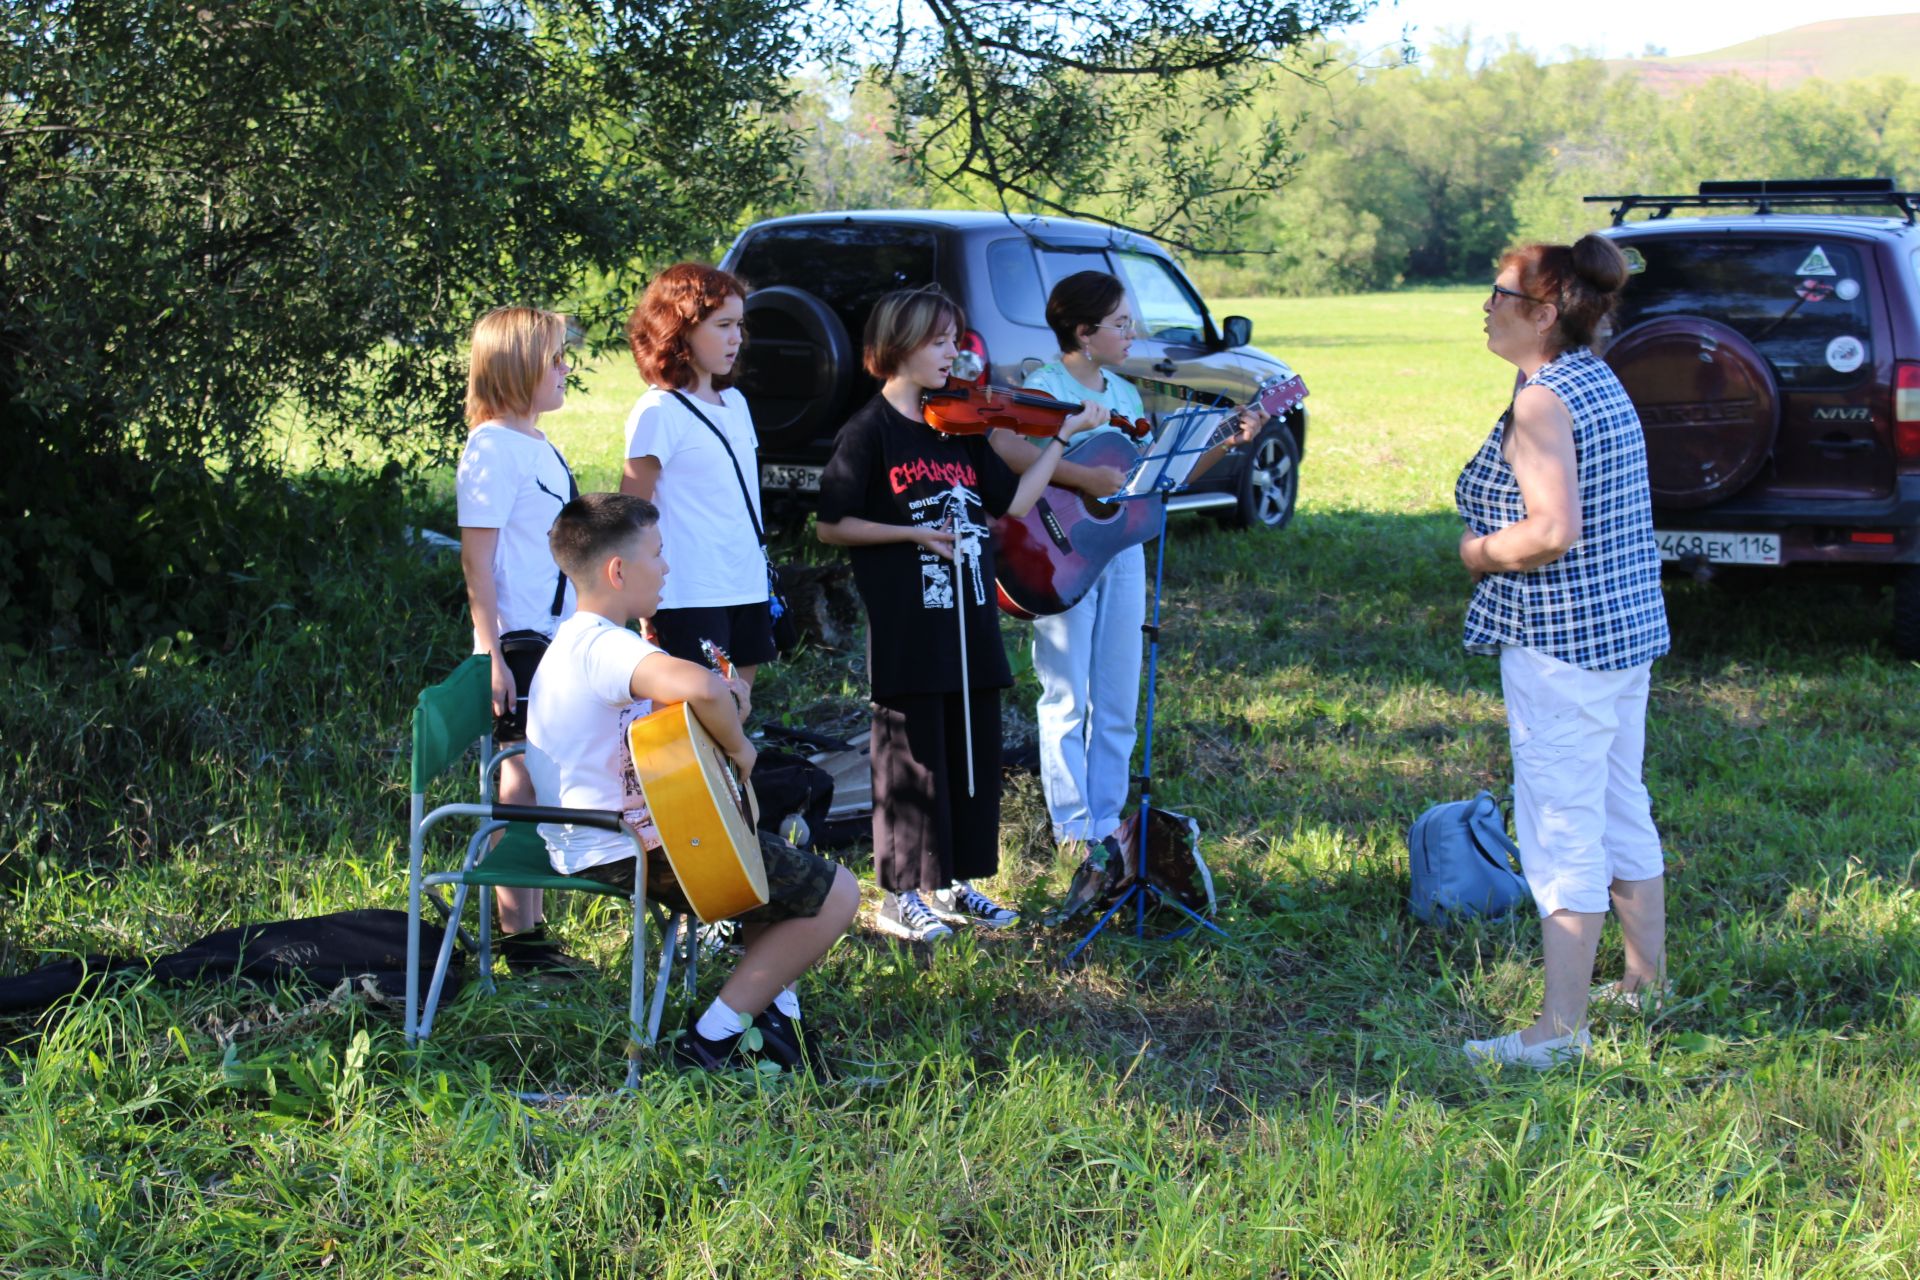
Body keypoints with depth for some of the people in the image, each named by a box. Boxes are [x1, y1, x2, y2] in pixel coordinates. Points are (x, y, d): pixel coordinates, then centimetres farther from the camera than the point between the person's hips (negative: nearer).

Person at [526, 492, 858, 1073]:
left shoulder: (572, 641, 11)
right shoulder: (606, 646, -23)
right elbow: (697, 686, -43)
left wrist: (726, 701, -2)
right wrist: (738, 746, -23)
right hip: (629, 852, -11)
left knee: (783, 859, 31)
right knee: (835, 894, -4)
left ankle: (774, 1007, 27)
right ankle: (714, 1037, -1)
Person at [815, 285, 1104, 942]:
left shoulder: (961, 428, 10)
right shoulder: (870, 433, -8)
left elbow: (1013, 502, 7)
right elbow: (832, 525, -9)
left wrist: (1063, 437, 1)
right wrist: (914, 532, -17)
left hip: (970, 623, 7)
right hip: (905, 633, -6)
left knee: (974, 756, 12)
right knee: (913, 760, 1)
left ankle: (957, 884, 25)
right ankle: (902, 896, 12)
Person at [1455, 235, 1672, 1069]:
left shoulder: (1542, 401, -17)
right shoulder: (1603, 385, 12)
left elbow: (1553, 530, -27)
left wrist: (1482, 550, -10)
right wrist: (1501, 545, 14)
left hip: (1562, 642, -10)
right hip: (1630, 625, 10)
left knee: (1562, 828, -5)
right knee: (1622, 811, 20)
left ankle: (1560, 1031, 0)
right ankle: (1647, 983, 32)